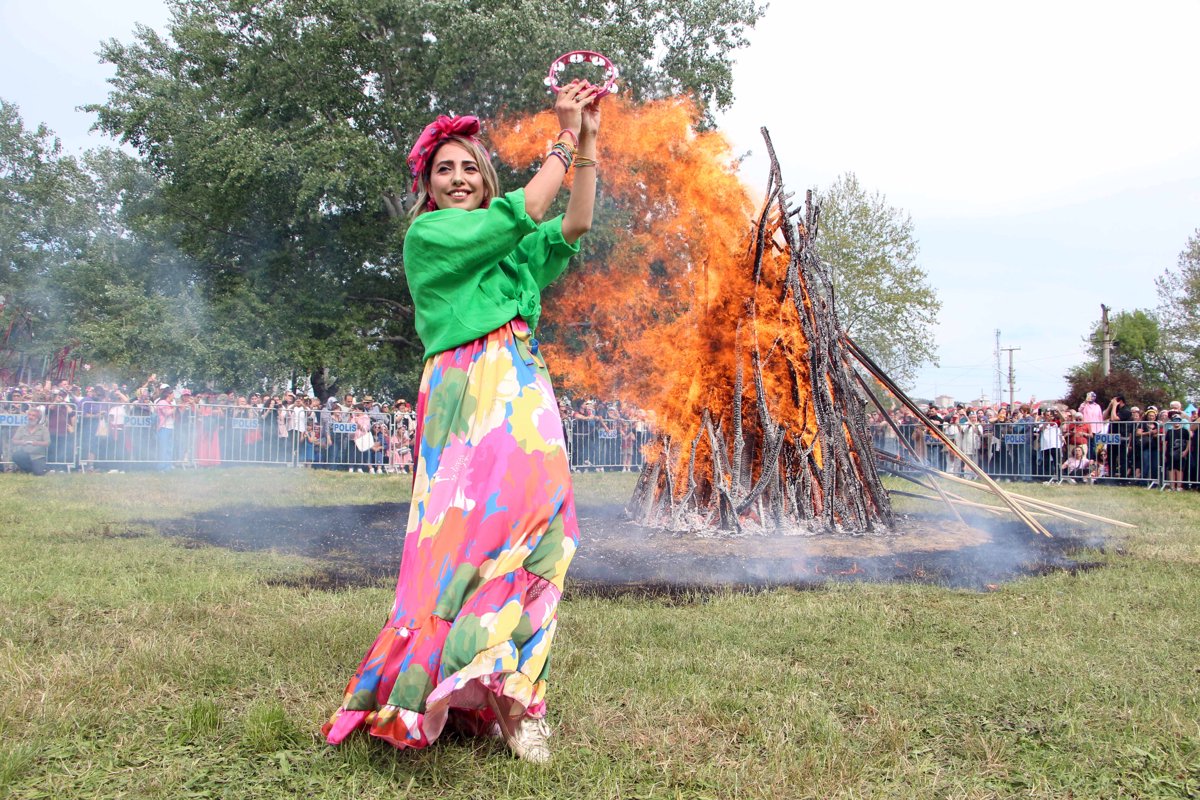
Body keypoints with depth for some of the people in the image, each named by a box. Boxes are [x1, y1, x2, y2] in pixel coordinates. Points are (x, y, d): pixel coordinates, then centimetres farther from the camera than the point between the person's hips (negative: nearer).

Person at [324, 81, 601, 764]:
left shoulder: (511, 247, 24)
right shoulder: (427, 234, 6)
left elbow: (574, 226, 10)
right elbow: (524, 213, -3)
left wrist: (588, 142, 6)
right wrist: (565, 140, 5)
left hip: (524, 398, 5)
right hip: (467, 395, -5)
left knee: (532, 512, -9)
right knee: (477, 522, -17)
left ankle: (511, 693, -6)